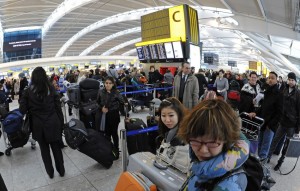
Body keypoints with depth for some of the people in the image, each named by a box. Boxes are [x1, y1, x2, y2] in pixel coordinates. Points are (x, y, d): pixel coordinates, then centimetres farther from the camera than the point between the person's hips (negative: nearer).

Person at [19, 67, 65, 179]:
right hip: (53, 123, 0)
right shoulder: (51, 89, -7)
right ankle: (61, 170, 27)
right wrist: (61, 122, 3)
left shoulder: (28, 91, -8)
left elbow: (22, 109, -6)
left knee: (44, 149, 17)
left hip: (38, 125, 0)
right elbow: (58, 107, -5)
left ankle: (50, 172, 29)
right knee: (56, 147, 15)